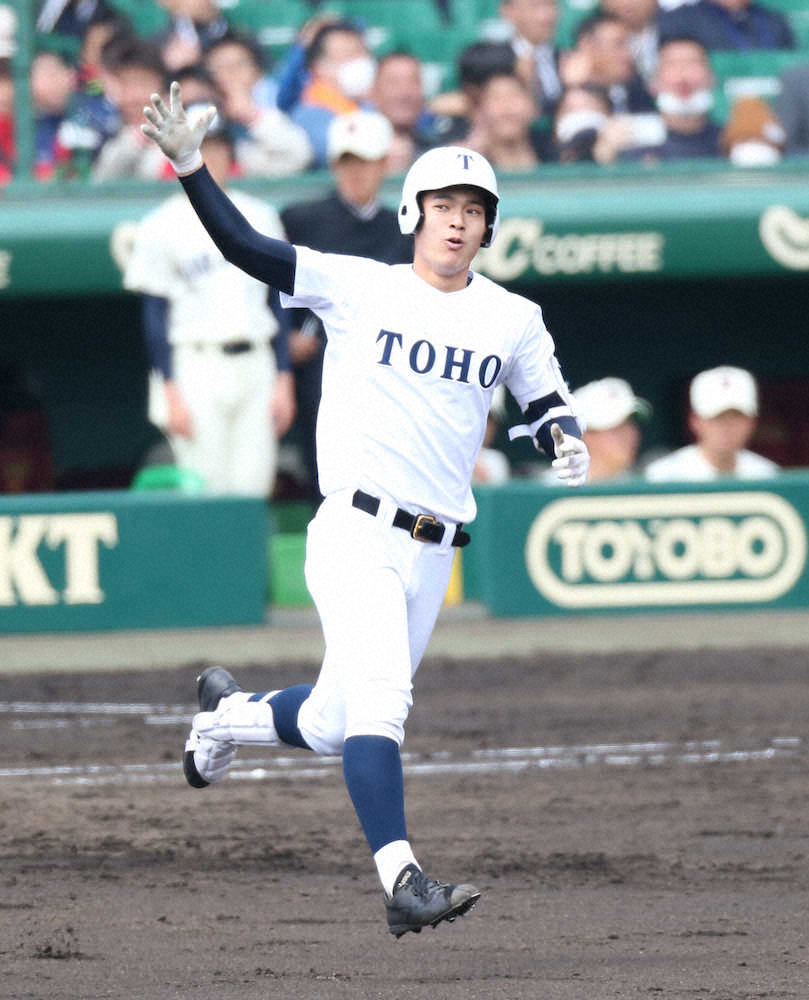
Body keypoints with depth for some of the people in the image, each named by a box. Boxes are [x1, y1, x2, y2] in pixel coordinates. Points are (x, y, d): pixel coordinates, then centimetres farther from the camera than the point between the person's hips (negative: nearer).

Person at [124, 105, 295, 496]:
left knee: (253, 489, -1)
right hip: (196, 369, -4)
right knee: (205, 493, -9)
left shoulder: (259, 217, 12)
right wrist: (171, 391, -9)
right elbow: (156, 315, -2)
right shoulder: (163, 226, 0)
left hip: (256, 364, 4)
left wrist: (284, 379, 7)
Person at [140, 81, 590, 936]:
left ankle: (228, 714, 44)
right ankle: (401, 882, -30)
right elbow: (246, 248, -4)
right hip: (356, 536, -4)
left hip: (433, 557, 5)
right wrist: (189, 165, -17)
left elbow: (548, 407, 17)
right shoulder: (358, 288, 0)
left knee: (334, 726, 13)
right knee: (379, 703, -23)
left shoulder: (514, 320, 9)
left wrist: (567, 446, -7)